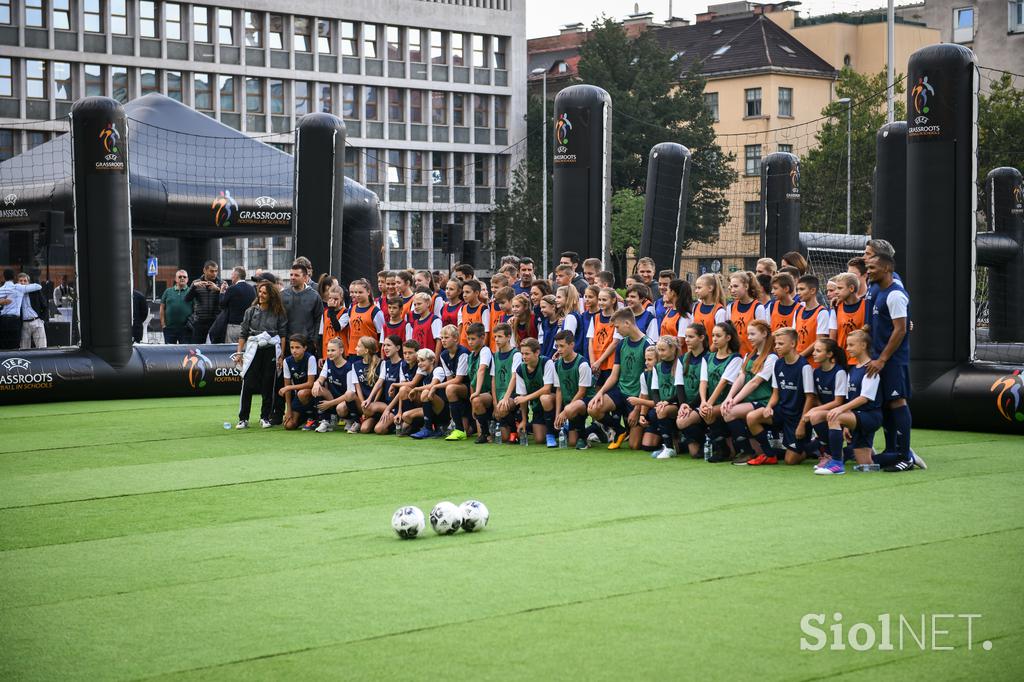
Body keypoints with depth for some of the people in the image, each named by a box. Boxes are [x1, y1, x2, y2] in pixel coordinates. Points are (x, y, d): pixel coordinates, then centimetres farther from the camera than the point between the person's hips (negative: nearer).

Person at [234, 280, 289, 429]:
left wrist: (282, 354, -2)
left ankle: (265, 417, 15)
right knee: (248, 384, -5)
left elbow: (283, 334, 4)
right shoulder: (251, 311, 7)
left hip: (271, 351, 0)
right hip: (253, 350, 0)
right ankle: (243, 419, 0)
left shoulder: (278, 313, 4)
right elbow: (243, 333, 9)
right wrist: (239, 352, 3)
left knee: (268, 385, 4)